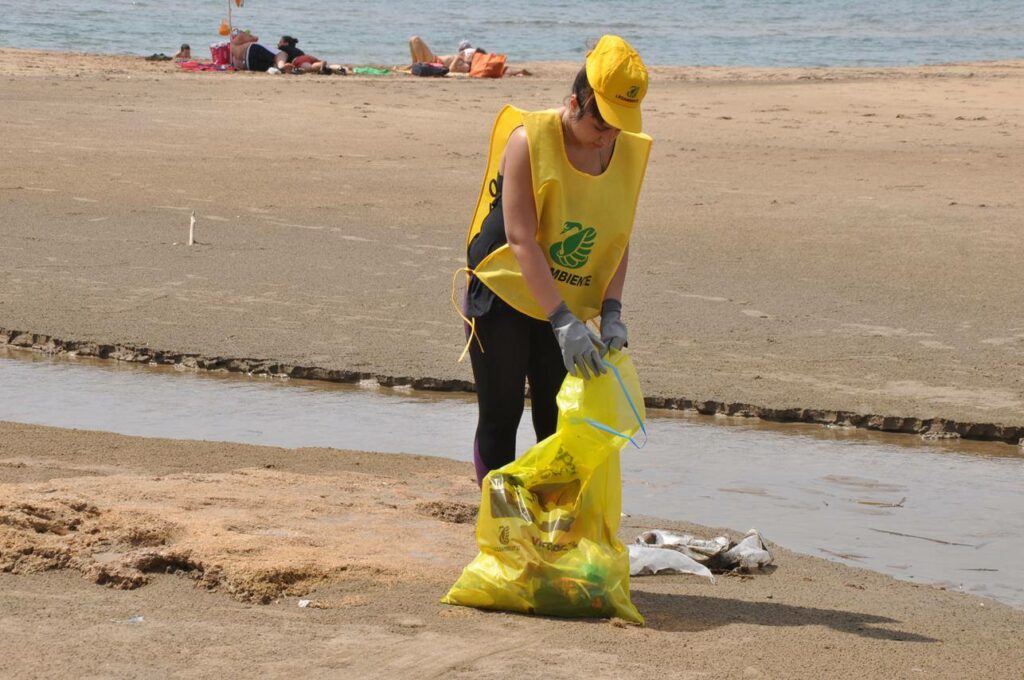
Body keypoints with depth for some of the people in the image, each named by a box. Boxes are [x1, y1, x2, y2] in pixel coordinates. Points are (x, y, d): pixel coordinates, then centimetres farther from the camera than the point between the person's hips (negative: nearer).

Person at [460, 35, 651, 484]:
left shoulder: (628, 153, -4)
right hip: (504, 297, -4)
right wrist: (563, 323, -30)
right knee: (501, 419, 0)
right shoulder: (529, 140, -20)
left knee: (559, 425, 5)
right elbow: (521, 241, -24)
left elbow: (618, 240, 1)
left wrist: (611, 313, -13)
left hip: (570, 310, 4)